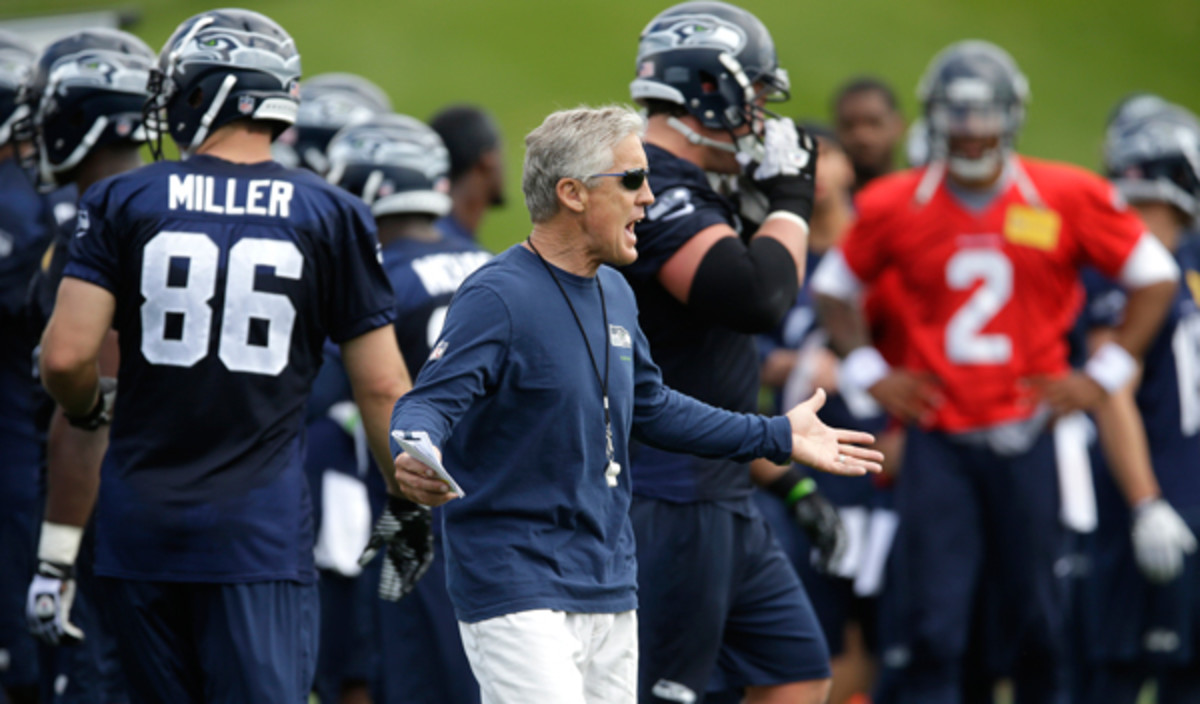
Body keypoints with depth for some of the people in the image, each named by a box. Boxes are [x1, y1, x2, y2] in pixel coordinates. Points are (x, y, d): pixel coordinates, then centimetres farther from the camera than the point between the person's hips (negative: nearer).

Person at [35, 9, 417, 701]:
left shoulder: (126, 203, 0)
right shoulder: (330, 216, 0)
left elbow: (66, 357, -7)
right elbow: (381, 384, 1)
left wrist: (91, 408, 16)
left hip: (142, 528, 1)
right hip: (262, 532, -1)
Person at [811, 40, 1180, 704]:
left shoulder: (1066, 199, -1)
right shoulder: (895, 207, 2)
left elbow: (1154, 277, 7)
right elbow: (834, 287, 17)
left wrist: (1104, 375, 1)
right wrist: (868, 374, 5)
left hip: (1028, 437, 0)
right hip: (939, 441, 0)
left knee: (1031, 618, 6)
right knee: (930, 626, -8)